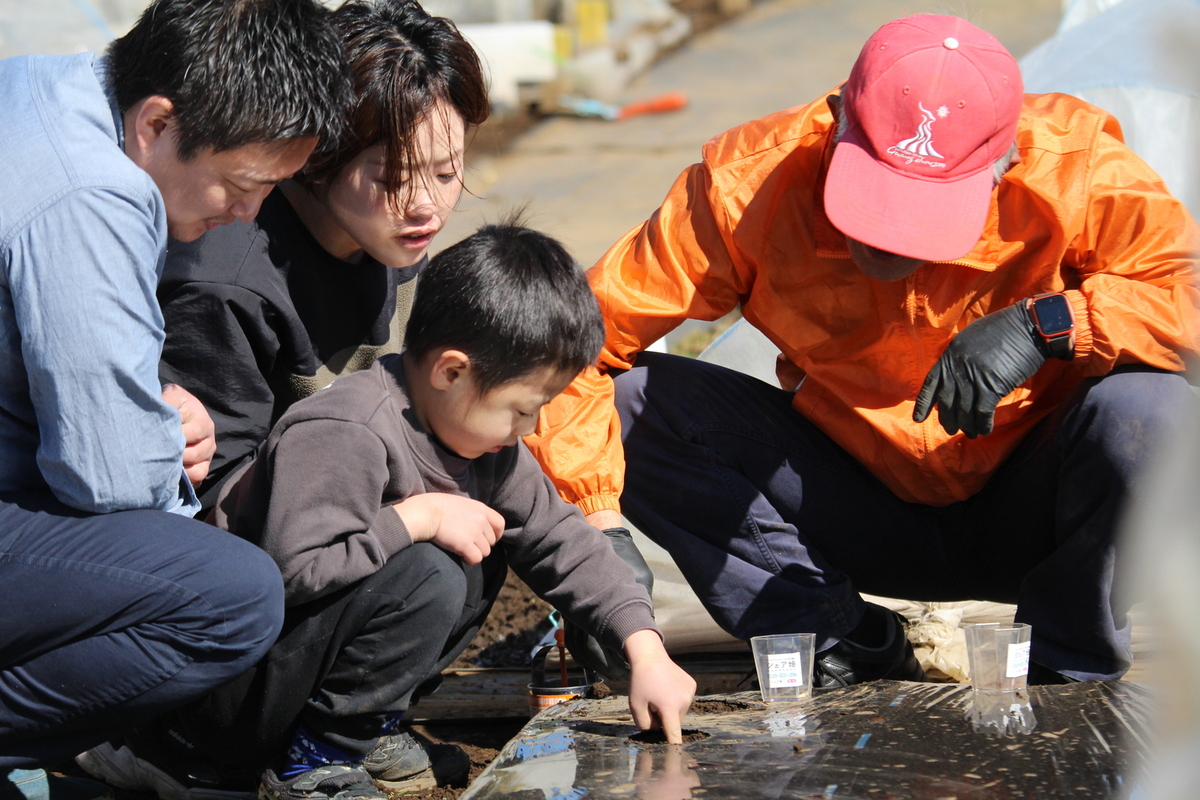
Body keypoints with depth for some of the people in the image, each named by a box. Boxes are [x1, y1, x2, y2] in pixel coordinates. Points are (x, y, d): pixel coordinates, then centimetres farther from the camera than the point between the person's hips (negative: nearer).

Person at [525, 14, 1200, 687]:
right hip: (860, 512, 2)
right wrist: (595, 518, -30)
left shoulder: (1072, 170, -22)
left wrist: (1048, 322, -40)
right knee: (627, 400, -18)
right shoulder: (750, 183, -18)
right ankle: (847, 645, -6)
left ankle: (1065, 671, -6)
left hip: (1027, 518, -1)